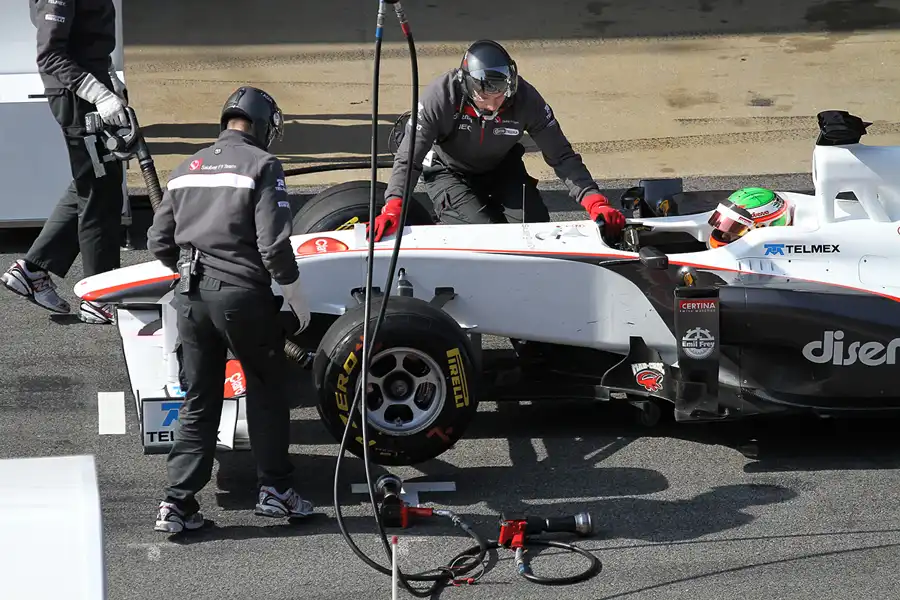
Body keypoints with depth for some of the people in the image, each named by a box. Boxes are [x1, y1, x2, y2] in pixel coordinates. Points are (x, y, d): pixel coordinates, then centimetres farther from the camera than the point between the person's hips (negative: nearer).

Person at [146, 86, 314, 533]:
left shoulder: (187, 168, 13)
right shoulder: (262, 165, -5)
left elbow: (159, 242, 12)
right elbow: (274, 244, -12)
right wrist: (296, 297, -1)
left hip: (190, 295, 5)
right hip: (242, 294, -5)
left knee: (198, 401, 11)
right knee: (266, 391, 13)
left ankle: (178, 503, 5)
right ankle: (275, 488, 18)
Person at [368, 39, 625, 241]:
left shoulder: (525, 98, -28)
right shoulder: (440, 96, -34)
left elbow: (561, 156, -21)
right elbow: (408, 158, -30)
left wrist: (595, 202, -33)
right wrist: (392, 208, -46)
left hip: (502, 168, 3)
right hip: (450, 172, -3)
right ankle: (448, 215, 9)